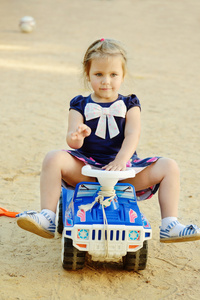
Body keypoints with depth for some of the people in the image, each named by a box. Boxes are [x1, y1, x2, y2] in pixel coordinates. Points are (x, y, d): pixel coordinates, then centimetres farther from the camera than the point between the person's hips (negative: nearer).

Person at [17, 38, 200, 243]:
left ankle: (169, 226, -13)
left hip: (124, 170, 1)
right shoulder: (80, 106, 7)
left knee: (169, 166, -15)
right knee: (53, 158, -25)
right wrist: (76, 137, -32)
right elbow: (73, 141, -5)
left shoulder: (129, 105, 9)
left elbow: (133, 135, -8)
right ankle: (47, 219, -22)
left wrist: (121, 160, -28)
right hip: (86, 169, -1)